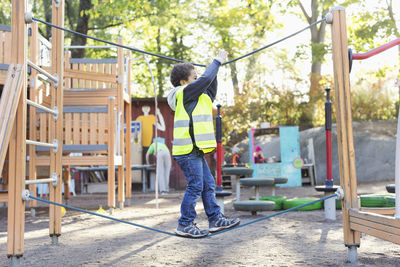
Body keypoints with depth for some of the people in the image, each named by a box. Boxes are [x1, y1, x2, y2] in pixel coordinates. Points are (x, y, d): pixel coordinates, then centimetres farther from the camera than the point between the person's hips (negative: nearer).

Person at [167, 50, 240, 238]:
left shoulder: (197, 96, 20)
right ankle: (185, 225, 1)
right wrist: (217, 61, -3)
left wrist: (216, 65, 19)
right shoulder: (184, 93, -8)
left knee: (208, 184, 12)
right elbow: (205, 80, -15)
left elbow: (210, 87, 28)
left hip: (195, 150, 10)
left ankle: (216, 220, 19)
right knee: (195, 186, -7)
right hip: (188, 150, -10)